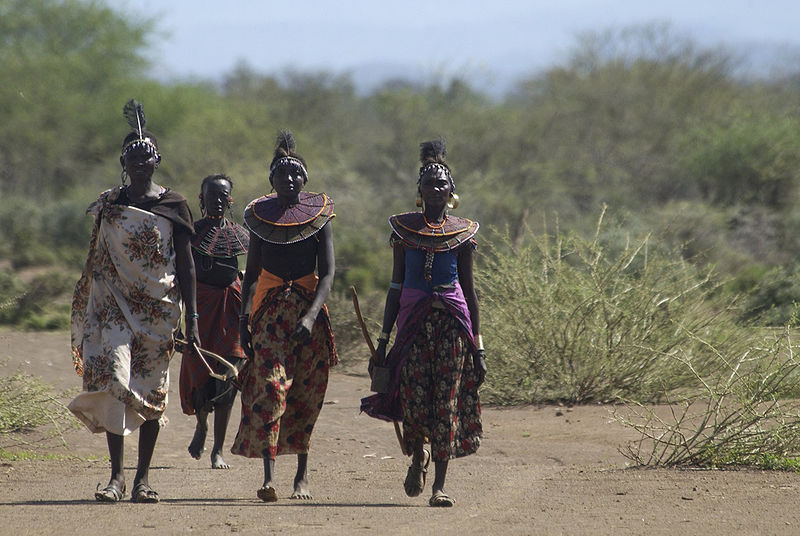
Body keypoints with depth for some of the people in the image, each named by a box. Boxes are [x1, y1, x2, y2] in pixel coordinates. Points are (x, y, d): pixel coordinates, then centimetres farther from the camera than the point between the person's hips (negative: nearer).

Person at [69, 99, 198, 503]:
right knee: (112, 379, -14)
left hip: (158, 309, 0)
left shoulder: (173, 205, 1)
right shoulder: (109, 204, 6)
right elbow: (96, 263, 12)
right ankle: (116, 474, -11)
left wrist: (192, 316, -3)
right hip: (114, 304, 0)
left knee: (151, 390, 3)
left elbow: (186, 265, 3)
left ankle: (143, 476, 12)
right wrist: (87, 314, 11)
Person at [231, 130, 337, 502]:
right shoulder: (260, 216, 5)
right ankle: (269, 477, -21)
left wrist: (310, 317, -21)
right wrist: (244, 319, 0)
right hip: (269, 310, 0)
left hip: (308, 308, 0)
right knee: (269, 389, -14)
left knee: (305, 394, 5)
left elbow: (328, 273, -8)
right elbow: (251, 273, 10)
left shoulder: (319, 216, -1)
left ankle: (302, 475, 19)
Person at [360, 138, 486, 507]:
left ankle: (440, 484, 0)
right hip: (413, 318, 0)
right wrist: (383, 341, 5)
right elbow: (396, 286, 9)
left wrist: (478, 346, 5)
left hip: (452, 319, 0)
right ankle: (418, 456, 25)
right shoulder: (404, 228, 6)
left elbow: (469, 290, 8)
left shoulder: (462, 232, 6)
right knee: (414, 398, -7)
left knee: (448, 400, -5)